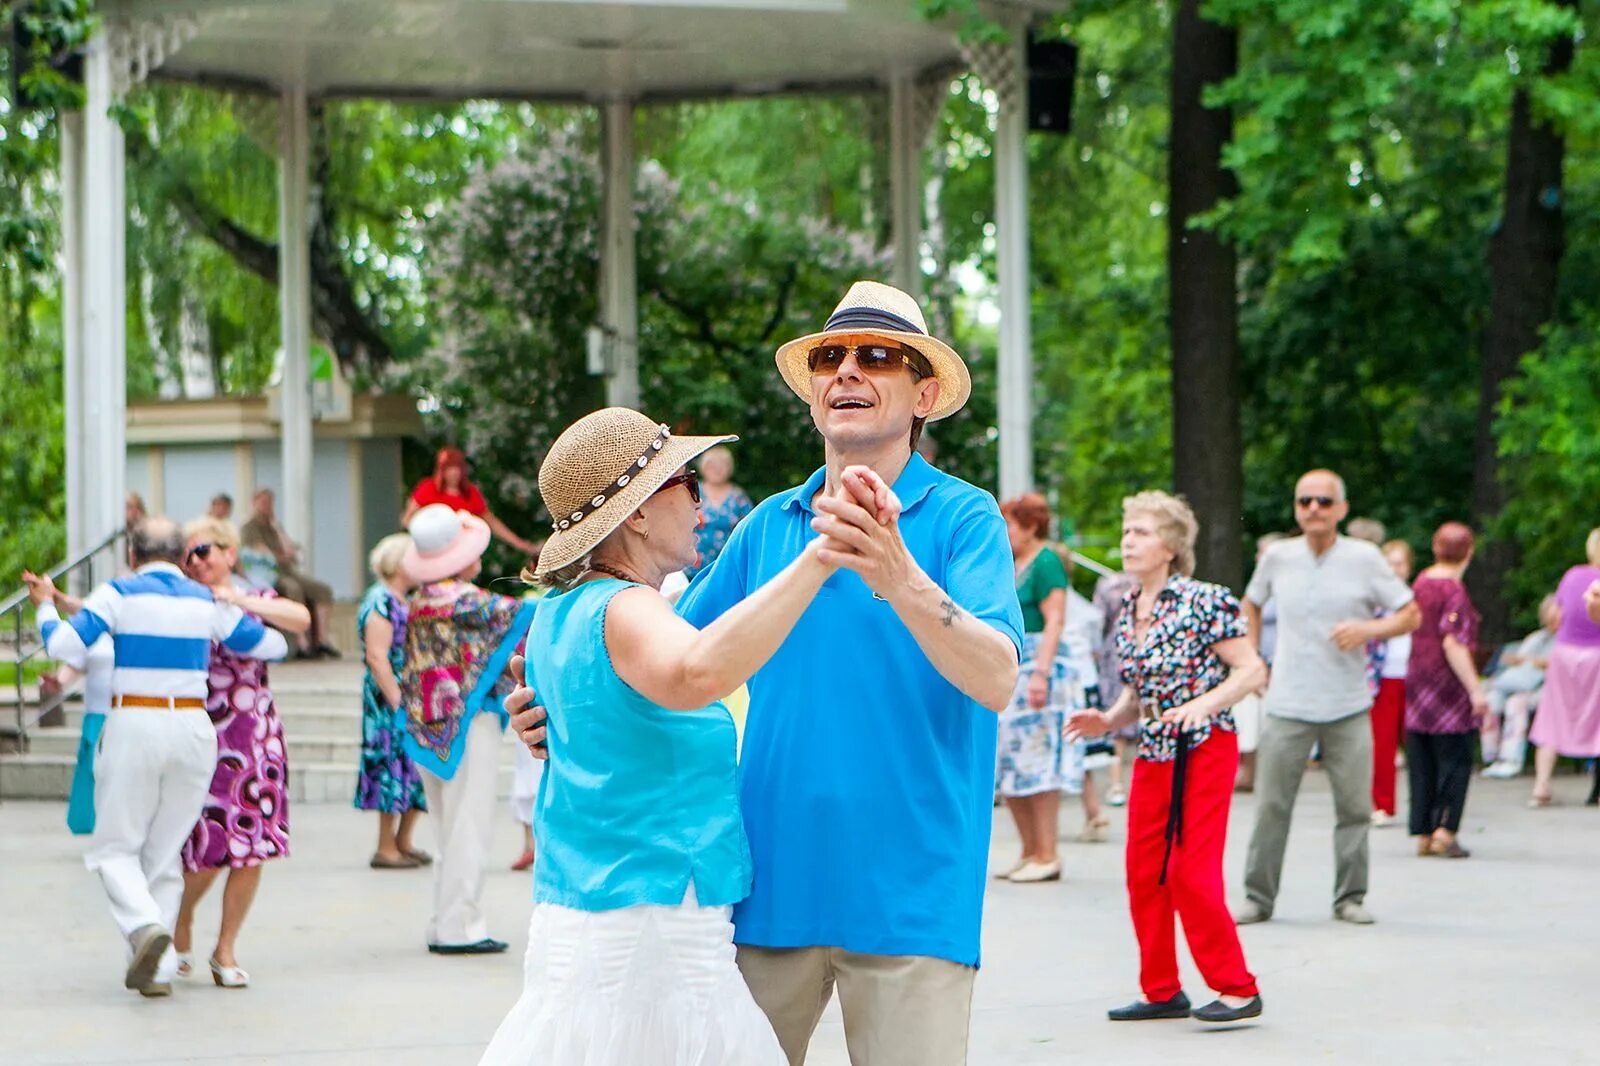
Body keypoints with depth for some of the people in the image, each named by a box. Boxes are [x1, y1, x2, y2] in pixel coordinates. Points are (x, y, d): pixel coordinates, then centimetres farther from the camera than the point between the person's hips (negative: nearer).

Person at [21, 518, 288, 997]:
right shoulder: (207, 602, 8)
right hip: (193, 727, 3)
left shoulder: (120, 594, -2)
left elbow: (66, 648, -9)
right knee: (165, 851, 12)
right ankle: (158, 970, 7)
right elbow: (272, 643, 15)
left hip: (134, 726, -3)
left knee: (116, 848, 8)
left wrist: (45, 607, 10)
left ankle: (145, 925, -20)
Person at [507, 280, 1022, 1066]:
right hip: (771, 880, 4)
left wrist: (901, 581, -33)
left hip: (908, 891, -4)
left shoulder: (961, 516, -3)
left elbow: (998, 680, -17)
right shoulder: (769, 525, 12)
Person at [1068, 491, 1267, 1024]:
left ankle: (1238, 989, 0)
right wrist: (1107, 720, 2)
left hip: (1204, 750, -7)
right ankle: (1162, 991, 15)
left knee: (1194, 873, -10)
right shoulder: (1127, 612, 11)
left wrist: (1202, 705, -24)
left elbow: (1252, 670, -11)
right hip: (1153, 755, 7)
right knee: (1144, 874, 4)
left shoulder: (1204, 601, -10)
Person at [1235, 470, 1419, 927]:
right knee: (1271, 804, 0)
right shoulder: (1278, 557, 4)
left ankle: (1350, 897, 14)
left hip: (1348, 706, -1)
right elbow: (1251, 605, 23)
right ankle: (1258, 897, 9)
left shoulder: (1364, 558, -1)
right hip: (1287, 705, 1)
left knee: (1354, 806, 2)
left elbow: (1410, 615, 4)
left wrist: (1368, 629, -14)